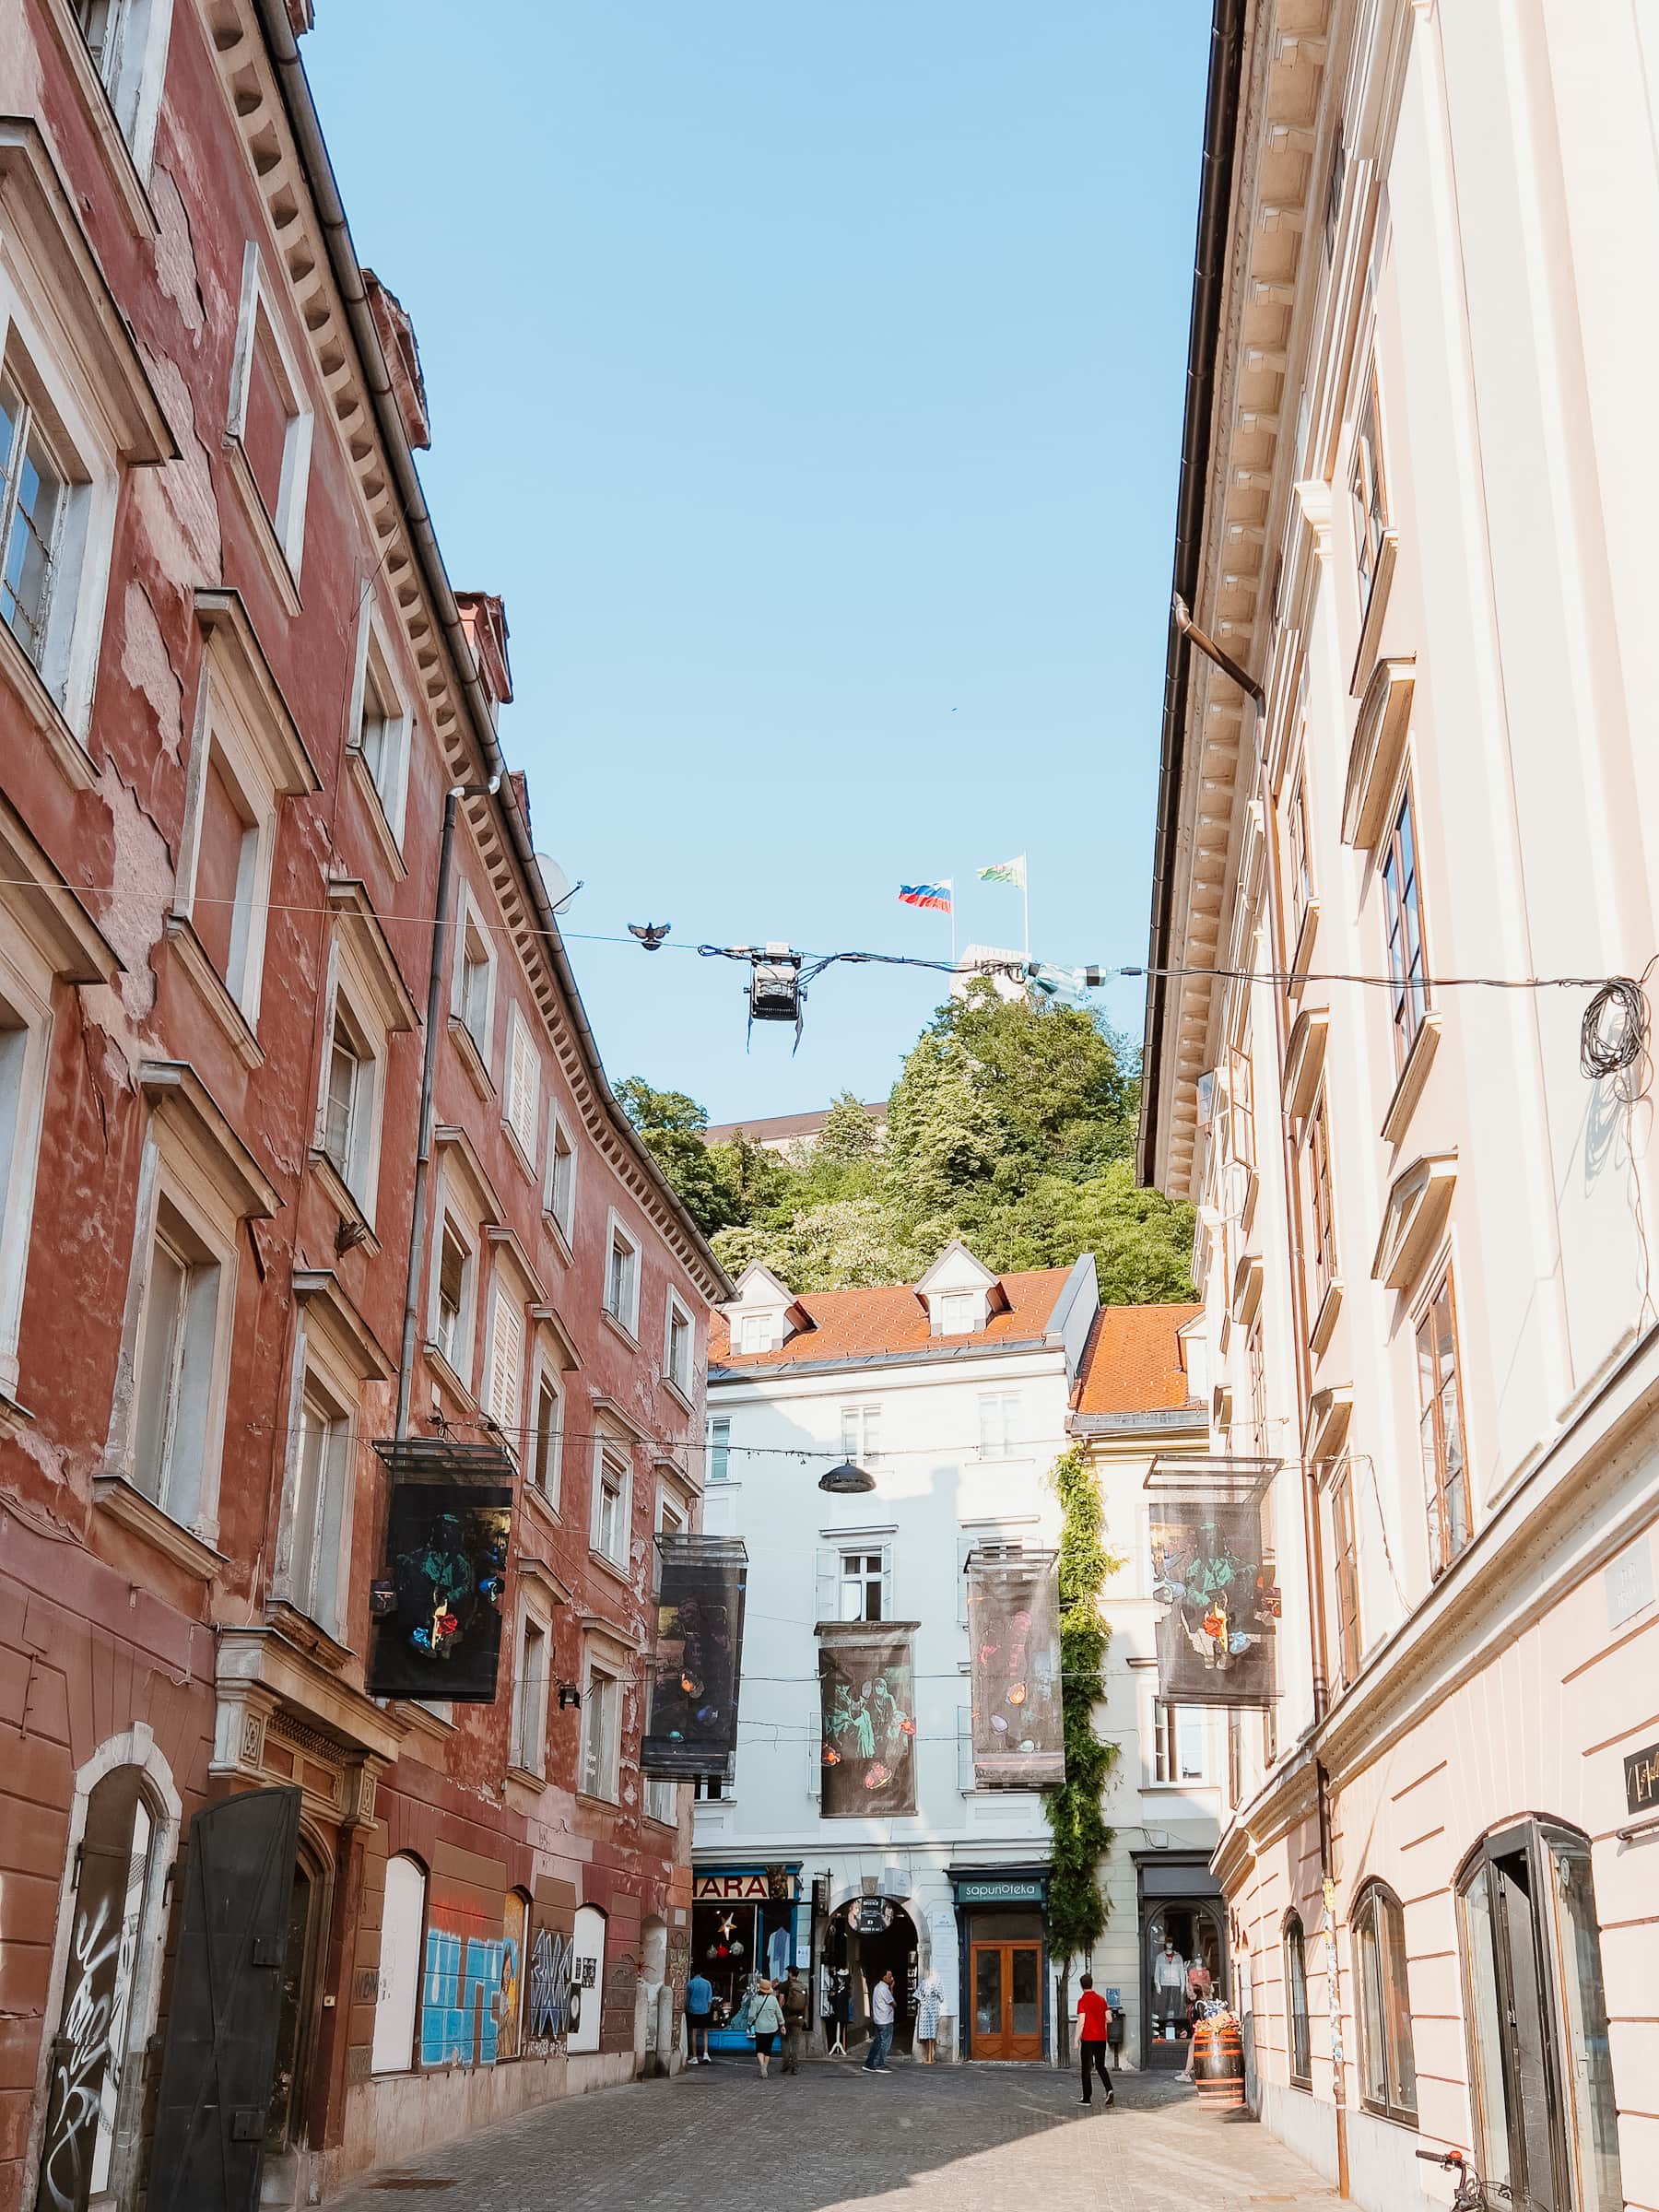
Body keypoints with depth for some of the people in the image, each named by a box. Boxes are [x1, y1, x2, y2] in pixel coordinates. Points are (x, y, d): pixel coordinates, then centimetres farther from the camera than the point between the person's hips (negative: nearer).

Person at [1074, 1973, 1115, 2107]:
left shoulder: (1082, 2001, -11)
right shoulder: (1101, 1999, 6)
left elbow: (1081, 2022, -16)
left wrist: (1076, 2040, -10)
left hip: (1088, 2039, -5)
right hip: (1101, 2038, 5)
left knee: (1086, 2069, 5)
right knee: (1100, 2067, 15)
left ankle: (1086, 2098, 8)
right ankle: (1109, 2090, -6)